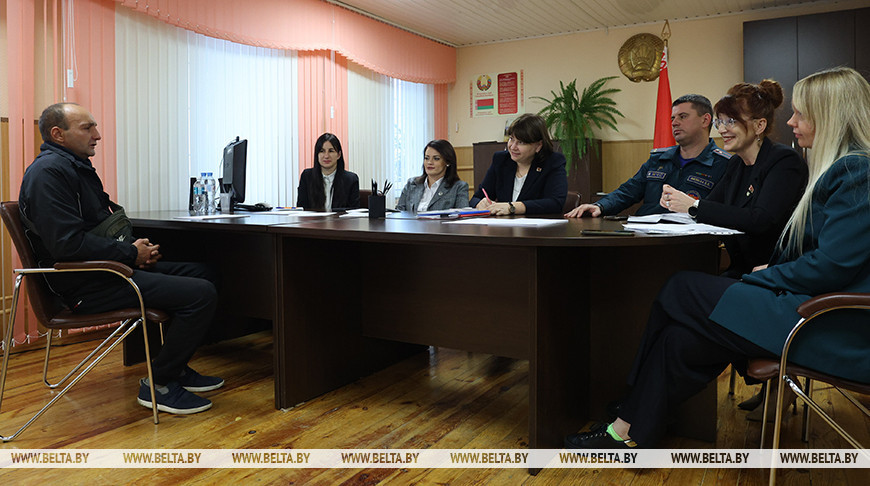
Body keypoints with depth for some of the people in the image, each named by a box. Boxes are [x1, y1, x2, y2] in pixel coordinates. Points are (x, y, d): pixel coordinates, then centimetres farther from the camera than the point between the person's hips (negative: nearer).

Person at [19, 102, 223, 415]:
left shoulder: (77, 166, 19)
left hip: (105, 270, 11)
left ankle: (176, 368, 16)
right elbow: (68, 244, -25)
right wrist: (131, 253, -16)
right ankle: (158, 383, -5)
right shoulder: (48, 172, -14)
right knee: (201, 294, -22)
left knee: (203, 274, 12)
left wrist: (134, 248, 5)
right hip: (85, 286, -11)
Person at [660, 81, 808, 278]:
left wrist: (694, 206, -24)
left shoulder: (784, 161, -10)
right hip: (739, 272, 7)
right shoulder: (736, 164, 13)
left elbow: (761, 221, -24)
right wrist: (675, 201, -10)